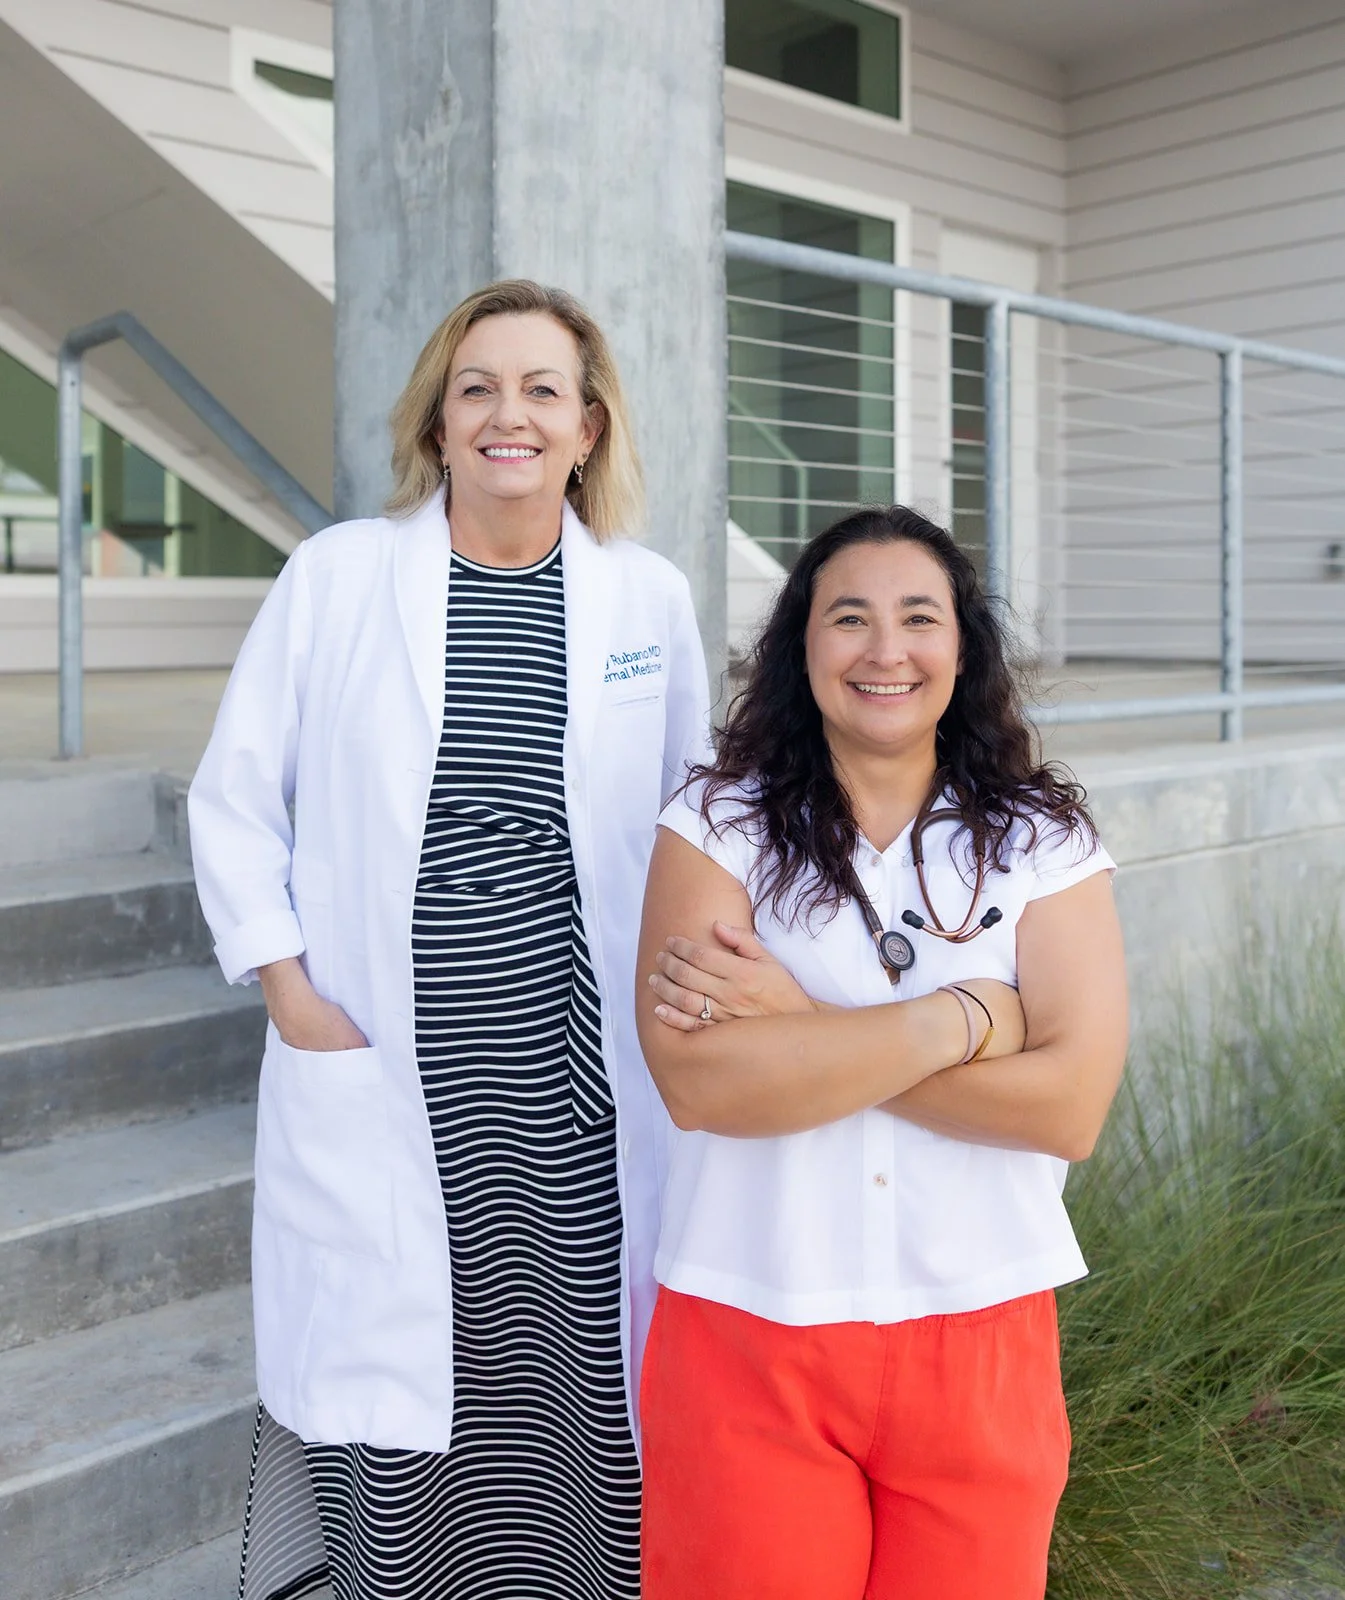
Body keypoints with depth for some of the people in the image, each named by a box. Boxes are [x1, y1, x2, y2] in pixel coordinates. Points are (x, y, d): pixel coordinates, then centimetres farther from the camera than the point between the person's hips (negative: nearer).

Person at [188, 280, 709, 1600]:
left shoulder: (649, 596, 4)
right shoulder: (337, 574, 0)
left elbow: (688, 815, 14)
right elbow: (234, 798, 5)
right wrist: (286, 989, -2)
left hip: (580, 1072, 1)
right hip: (381, 1074, -1)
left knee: (574, 1381, 9)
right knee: (397, 1409, 5)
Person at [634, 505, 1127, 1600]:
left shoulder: (1043, 841, -1)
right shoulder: (720, 822, -5)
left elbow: (1072, 1105, -13)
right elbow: (695, 1079, -18)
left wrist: (801, 1026, -17)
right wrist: (960, 1018, -18)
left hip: (982, 1344, 2)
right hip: (749, 1338, -1)